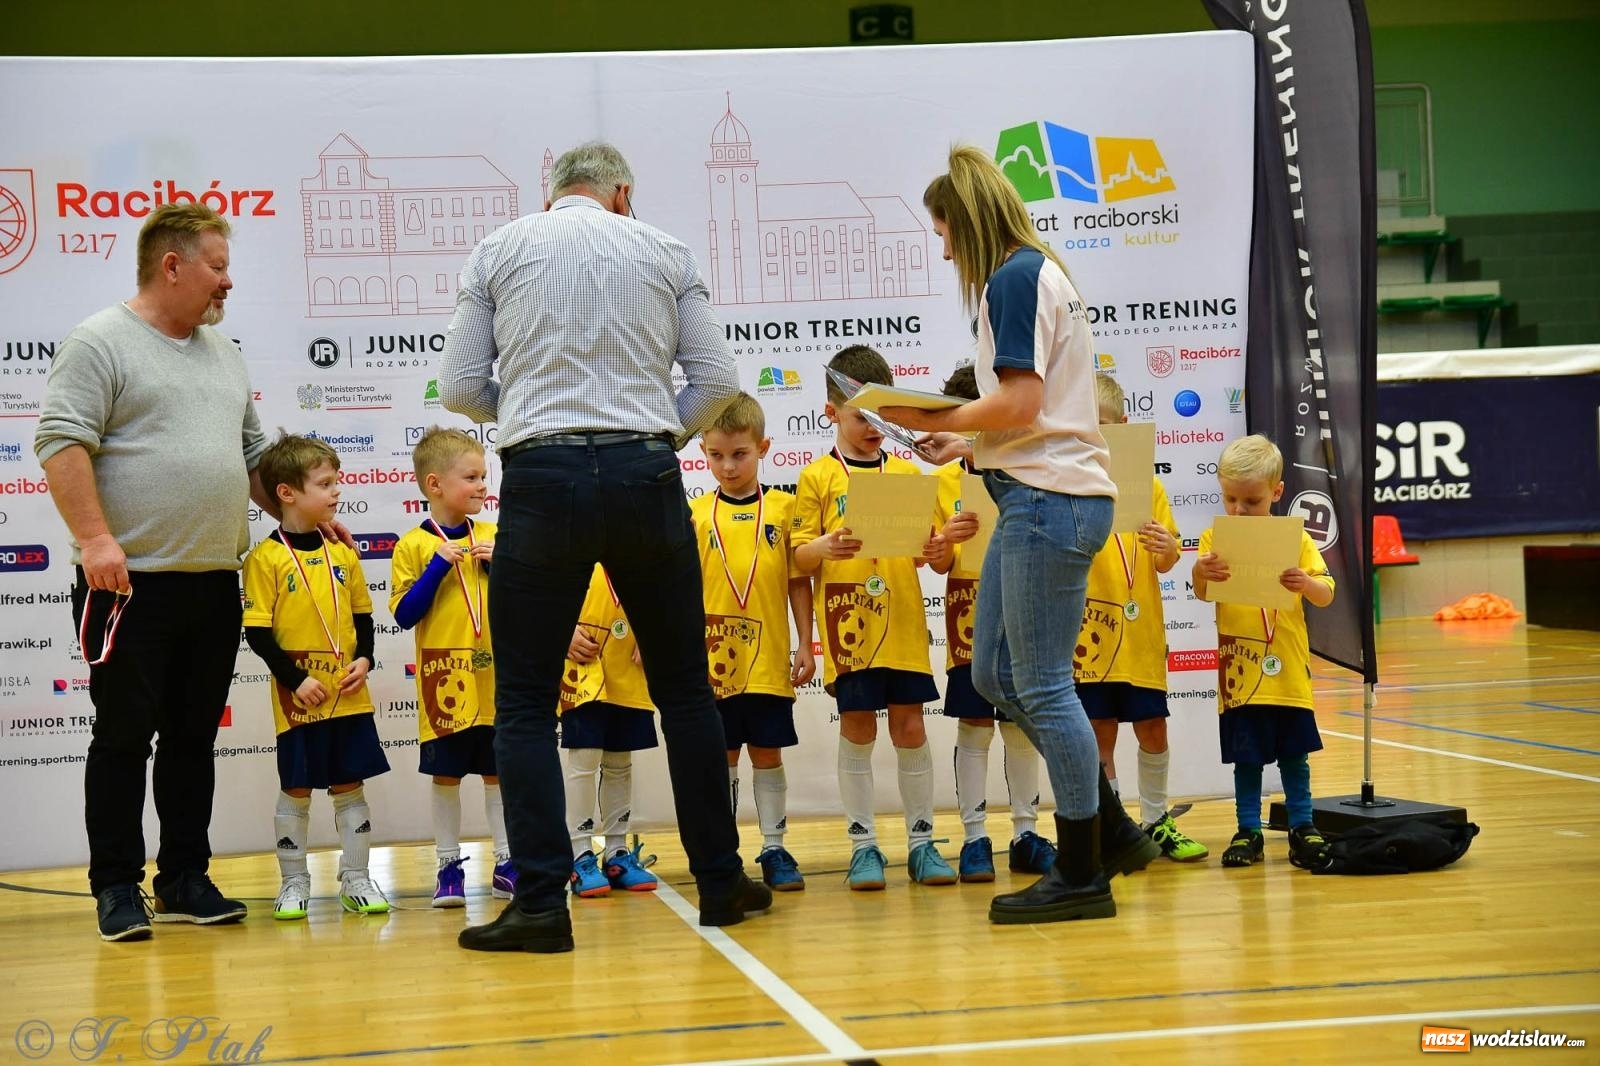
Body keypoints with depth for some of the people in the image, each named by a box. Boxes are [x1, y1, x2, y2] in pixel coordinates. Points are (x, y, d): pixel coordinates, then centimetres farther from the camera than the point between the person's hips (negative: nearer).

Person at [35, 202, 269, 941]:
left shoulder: (223, 353, 18)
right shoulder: (100, 342, -5)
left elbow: (253, 454, 25)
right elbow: (62, 442, -14)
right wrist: (95, 537, -22)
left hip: (214, 582, 7)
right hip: (132, 581, -7)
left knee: (194, 738, 10)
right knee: (123, 738, -1)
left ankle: (184, 880, 17)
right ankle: (116, 887, 5)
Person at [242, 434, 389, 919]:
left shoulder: (343, 552, 8)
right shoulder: (266, 558, -7)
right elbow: (257, 632, -9)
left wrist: (363, 658, -2)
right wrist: (295, 679, -15)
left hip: (349, 696, 4)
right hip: (299, 698, -4)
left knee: (350, 785, 9)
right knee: (296, 789, 4)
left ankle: (356, 879, 18)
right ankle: (293, 883, 15)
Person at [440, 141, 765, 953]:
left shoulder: (498, 252, 8)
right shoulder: (664, 253, 11)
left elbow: (460, 386, 4)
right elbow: (717, 377, 5)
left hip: (543, 478, -1)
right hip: (646, 478, 2)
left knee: (525, 700, 4)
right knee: (684, 687, 13)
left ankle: (540, 902, -3)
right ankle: (721, 881, 18)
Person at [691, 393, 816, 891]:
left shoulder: (784, 508, 2)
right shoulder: (696, 514, 3)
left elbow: (798, 583, 4)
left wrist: (805, 645, 2)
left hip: (769, 658, 0)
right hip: (714, 658, 0)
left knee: (768, 753, 6)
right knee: (721, 757, 7)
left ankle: (774, 849, 14)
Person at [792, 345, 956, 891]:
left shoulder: (908, 472, 11)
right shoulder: (817, 477, 3)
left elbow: (926, 541, 13)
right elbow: (799, 558, 1)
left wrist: (931, 549, -10)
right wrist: (823, 547, -21)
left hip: (903, 623, 2)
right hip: (847, 624, -2)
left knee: (910, 726, 4)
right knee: (857, 729, 2)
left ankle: (921, 841, 11)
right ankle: (862, 845, 9)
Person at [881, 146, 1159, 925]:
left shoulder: (1014, 278, -11)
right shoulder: (1036, 274, 19)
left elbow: (1018, 402, -19)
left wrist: (931, 418, -8)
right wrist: (964, 441, 17)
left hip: (1047, 500, -10)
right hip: (1039, 491, 10)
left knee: (1041, 687, -4)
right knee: (994, 675, 13)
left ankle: (1082, 876, 4)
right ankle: (1112, 832, 19)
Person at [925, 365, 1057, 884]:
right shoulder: (945, 481, 3)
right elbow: (939, 564, 3)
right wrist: (947, 539, -18)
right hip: (969, 627, -1)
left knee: (1021, 728, 6)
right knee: (973, 727, 0)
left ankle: (1026, 833, 13)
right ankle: (975, 837, 4)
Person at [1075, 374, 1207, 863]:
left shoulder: (1147, 485, 5)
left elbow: (1164, 564, 8)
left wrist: (1166, 548, -13)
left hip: (1141, 633, 2)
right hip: (1088, 633, -2)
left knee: (1152, 728, 7)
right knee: (1099, 735, 3)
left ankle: (1156, 822, 24)